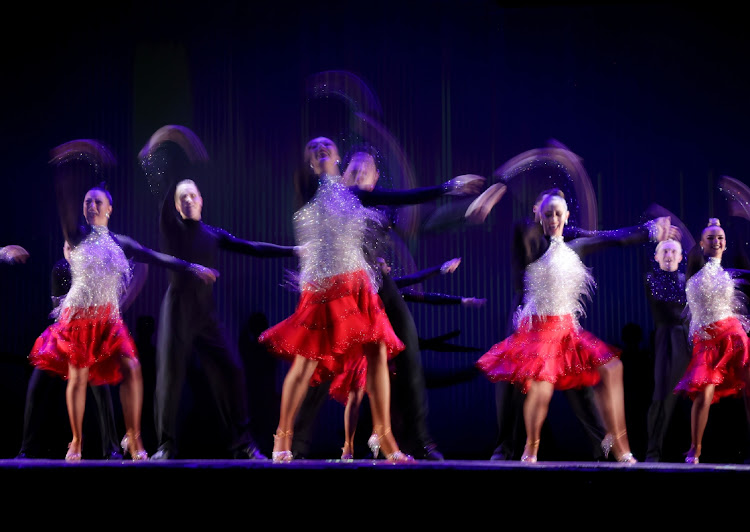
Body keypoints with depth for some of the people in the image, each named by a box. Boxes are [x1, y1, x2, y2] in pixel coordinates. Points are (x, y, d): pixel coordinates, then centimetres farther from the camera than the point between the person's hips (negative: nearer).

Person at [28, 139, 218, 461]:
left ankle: (133, 437, -2)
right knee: (78, 377, -3)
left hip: (109, 318, 3)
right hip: (79, 316, -3)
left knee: (131, 368, -11)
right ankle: (76, 442, 10)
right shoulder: (77, 236, 2)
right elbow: (65, 207, -14)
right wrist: (66, 174, -25)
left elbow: (155, 257, 11)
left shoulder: (119, 243, 11)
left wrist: (191, 268, 8)